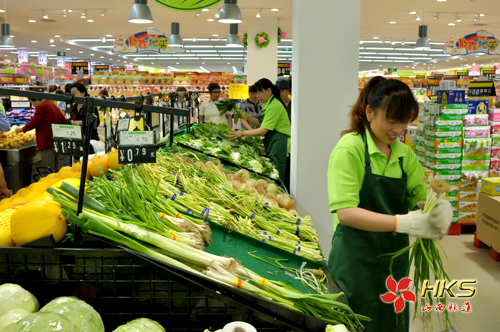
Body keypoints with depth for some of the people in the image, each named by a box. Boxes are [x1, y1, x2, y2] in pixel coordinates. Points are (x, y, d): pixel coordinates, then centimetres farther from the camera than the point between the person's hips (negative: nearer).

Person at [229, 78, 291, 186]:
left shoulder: (274, 106, -16)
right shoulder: (267, 104, 17)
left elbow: (263, 130, -17)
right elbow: (260, 123, 18)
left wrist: (242, 133, -10)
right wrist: (246, 116, 5)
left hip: (280, 147, -10)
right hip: (273, 146, 10)